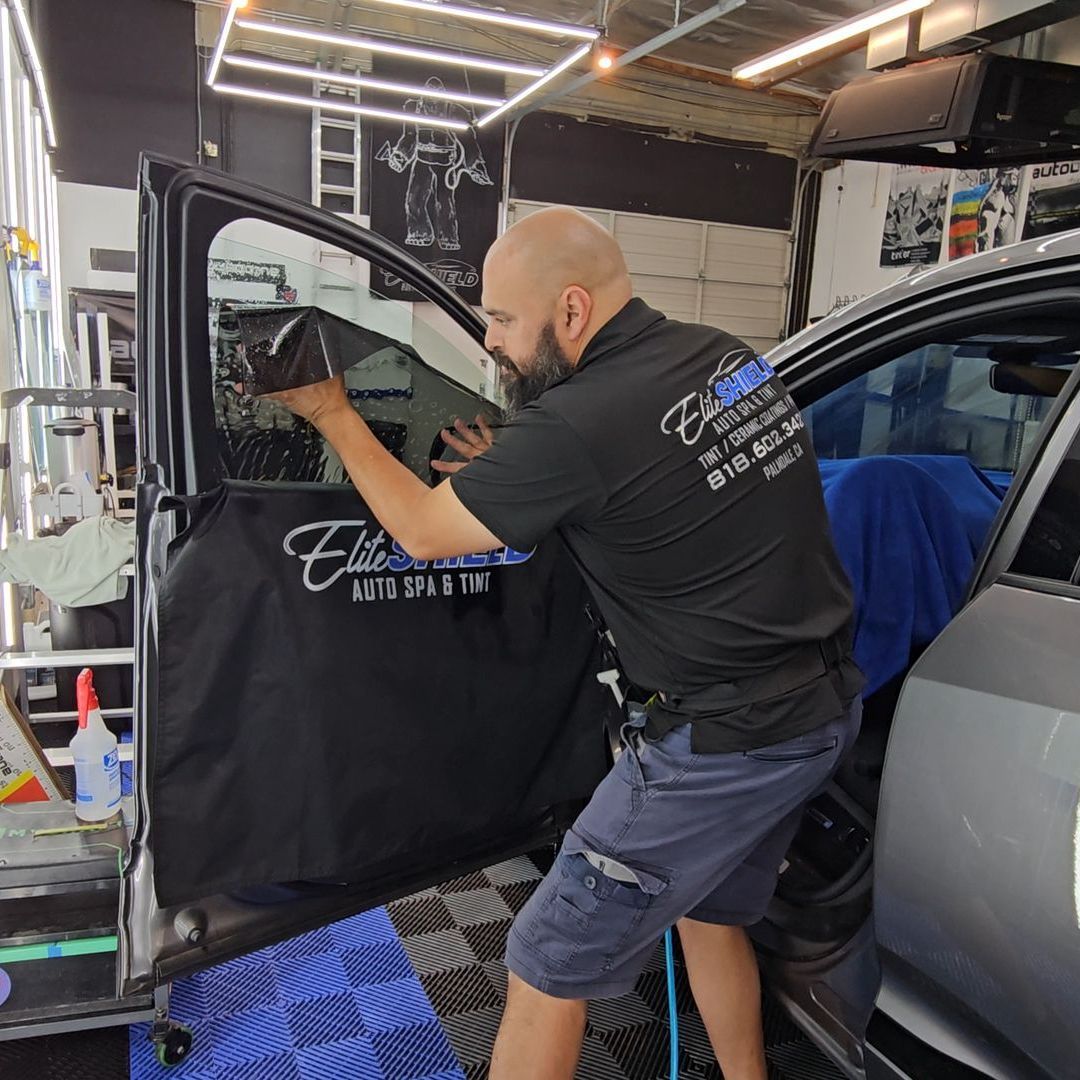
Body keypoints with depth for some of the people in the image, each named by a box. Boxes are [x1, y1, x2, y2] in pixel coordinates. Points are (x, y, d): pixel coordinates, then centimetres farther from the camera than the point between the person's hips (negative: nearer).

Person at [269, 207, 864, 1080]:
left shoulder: (579, 426, -24)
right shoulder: (728, 357, 2)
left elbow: (422, 531, -10)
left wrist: (334, 415, 4)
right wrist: (516, 476, 11)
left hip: (724, 741, -9)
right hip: (829, 705, 9)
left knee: (548, 970, 7)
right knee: (710, 913, 30)